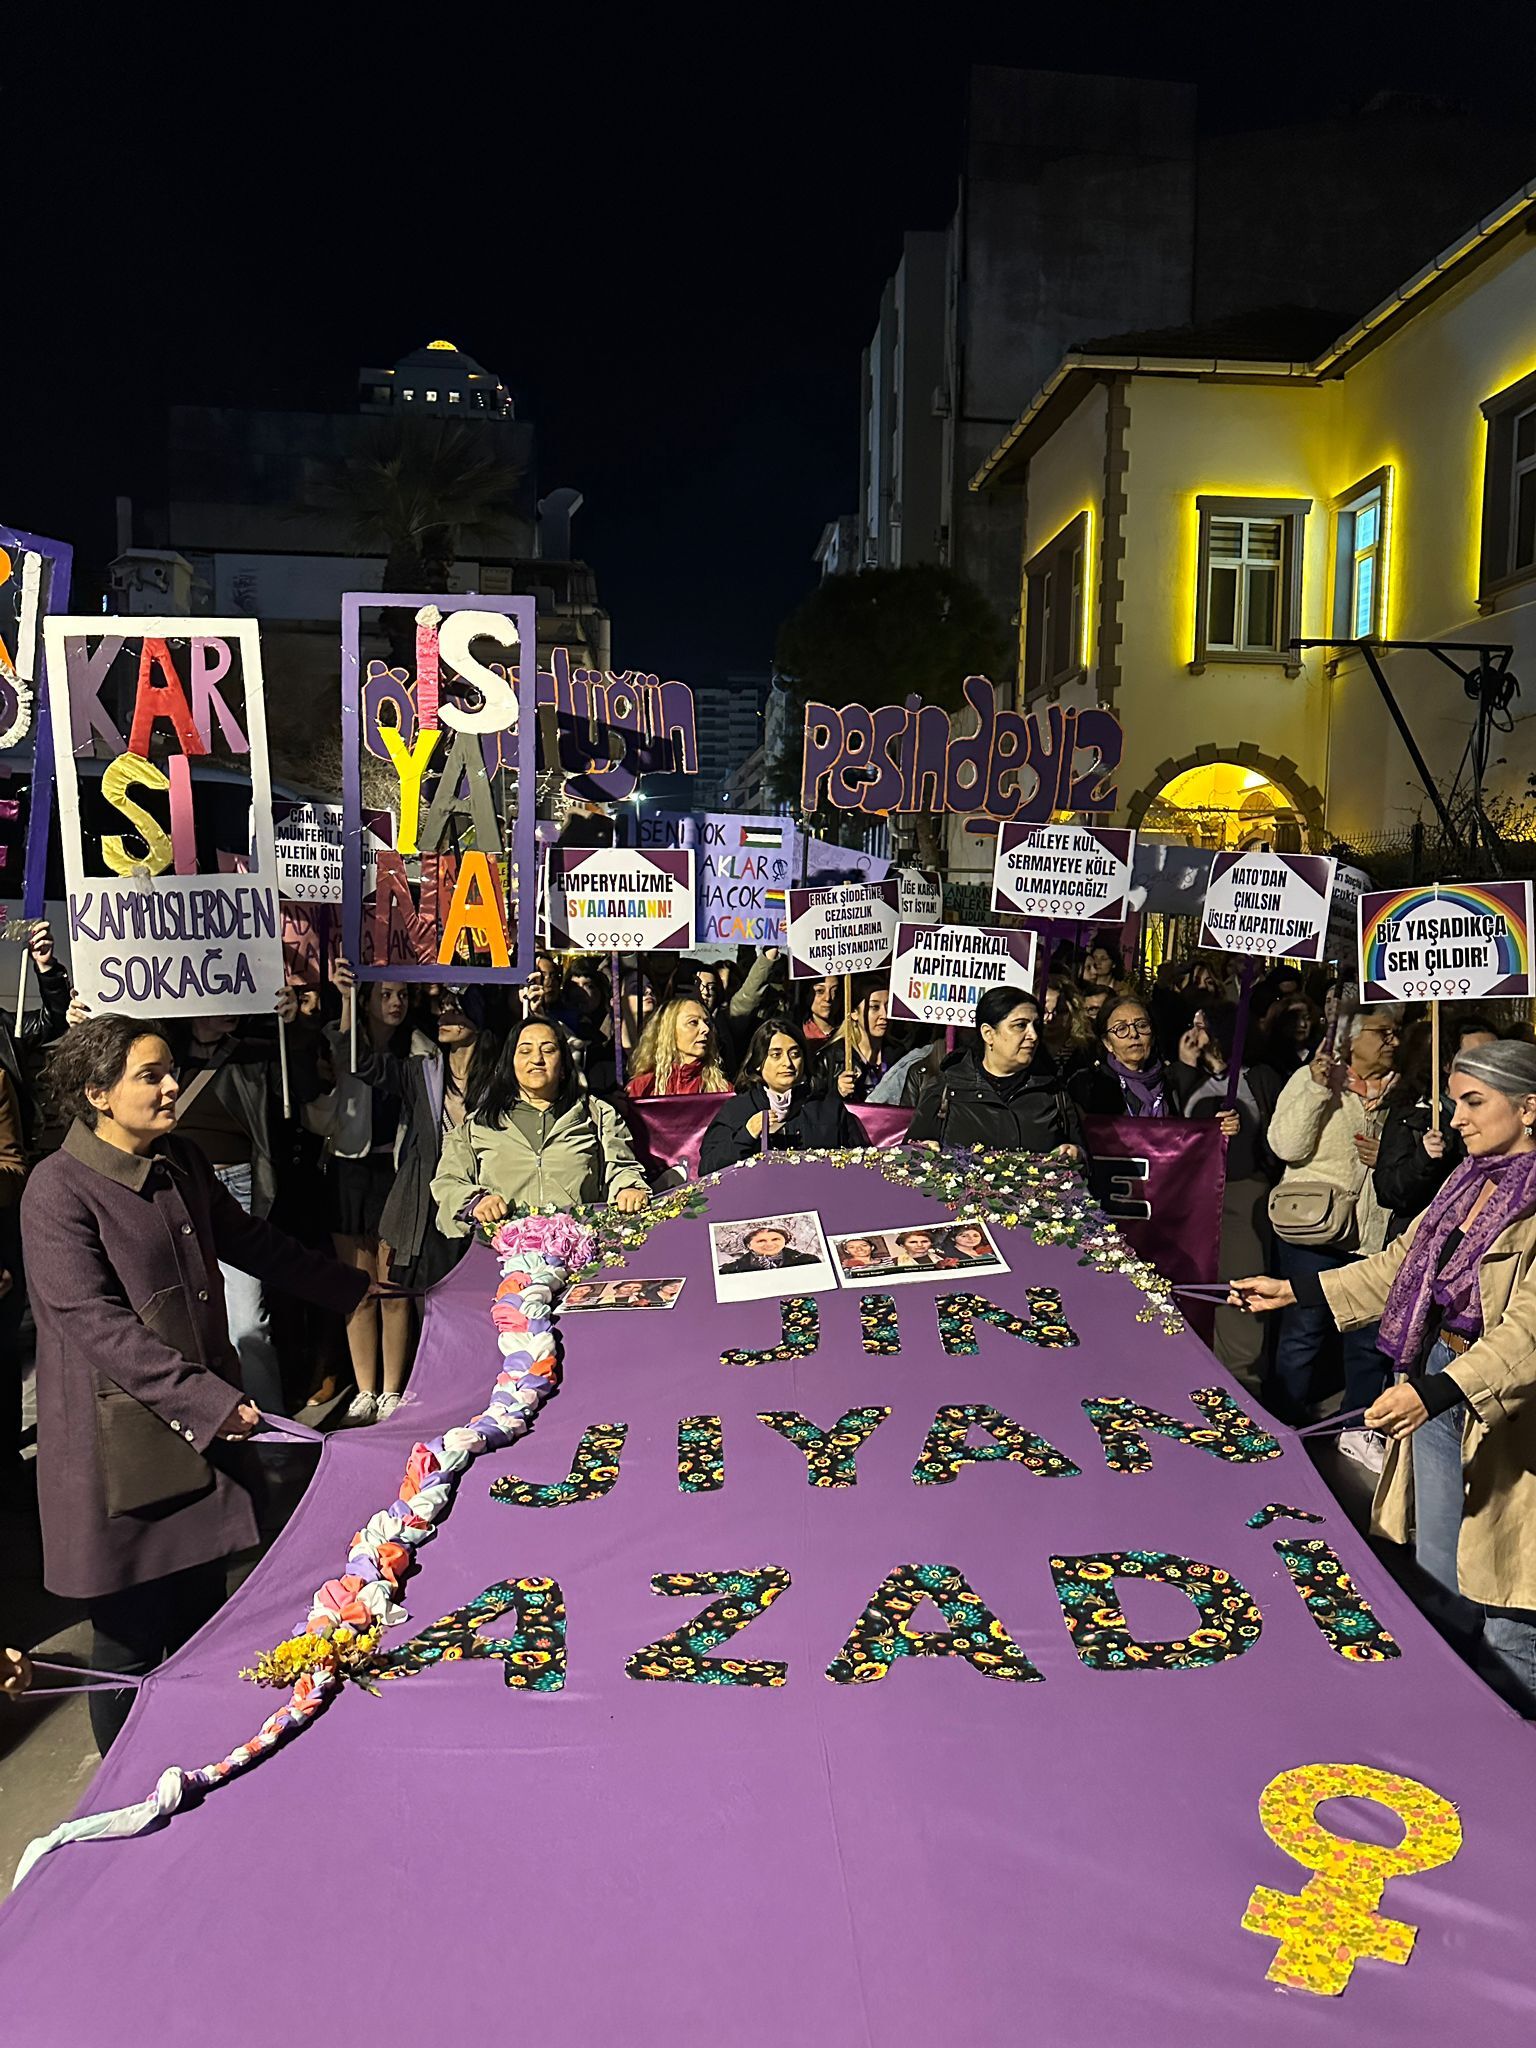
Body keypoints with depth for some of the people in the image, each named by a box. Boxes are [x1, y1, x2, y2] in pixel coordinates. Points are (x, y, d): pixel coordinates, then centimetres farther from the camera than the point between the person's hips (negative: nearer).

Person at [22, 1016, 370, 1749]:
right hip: (121, 1444, -7)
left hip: (206, 1421, 7)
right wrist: (209, 1399, -26)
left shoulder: (182, 1164, 5)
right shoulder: (60, 1191, -17)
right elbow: (94, 1322, -22)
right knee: (132, 1632, 6)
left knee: (203, 1607, 16)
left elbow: (247, 1241, 19)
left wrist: (350, 1285, 26)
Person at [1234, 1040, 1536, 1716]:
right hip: (1438, 1387, 8)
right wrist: (1293, 1291, 12)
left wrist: (1434, 1392, -37)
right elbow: (1401, 1265, 16)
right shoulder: (1471, 1181, 9)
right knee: (1442, 1585, 18)